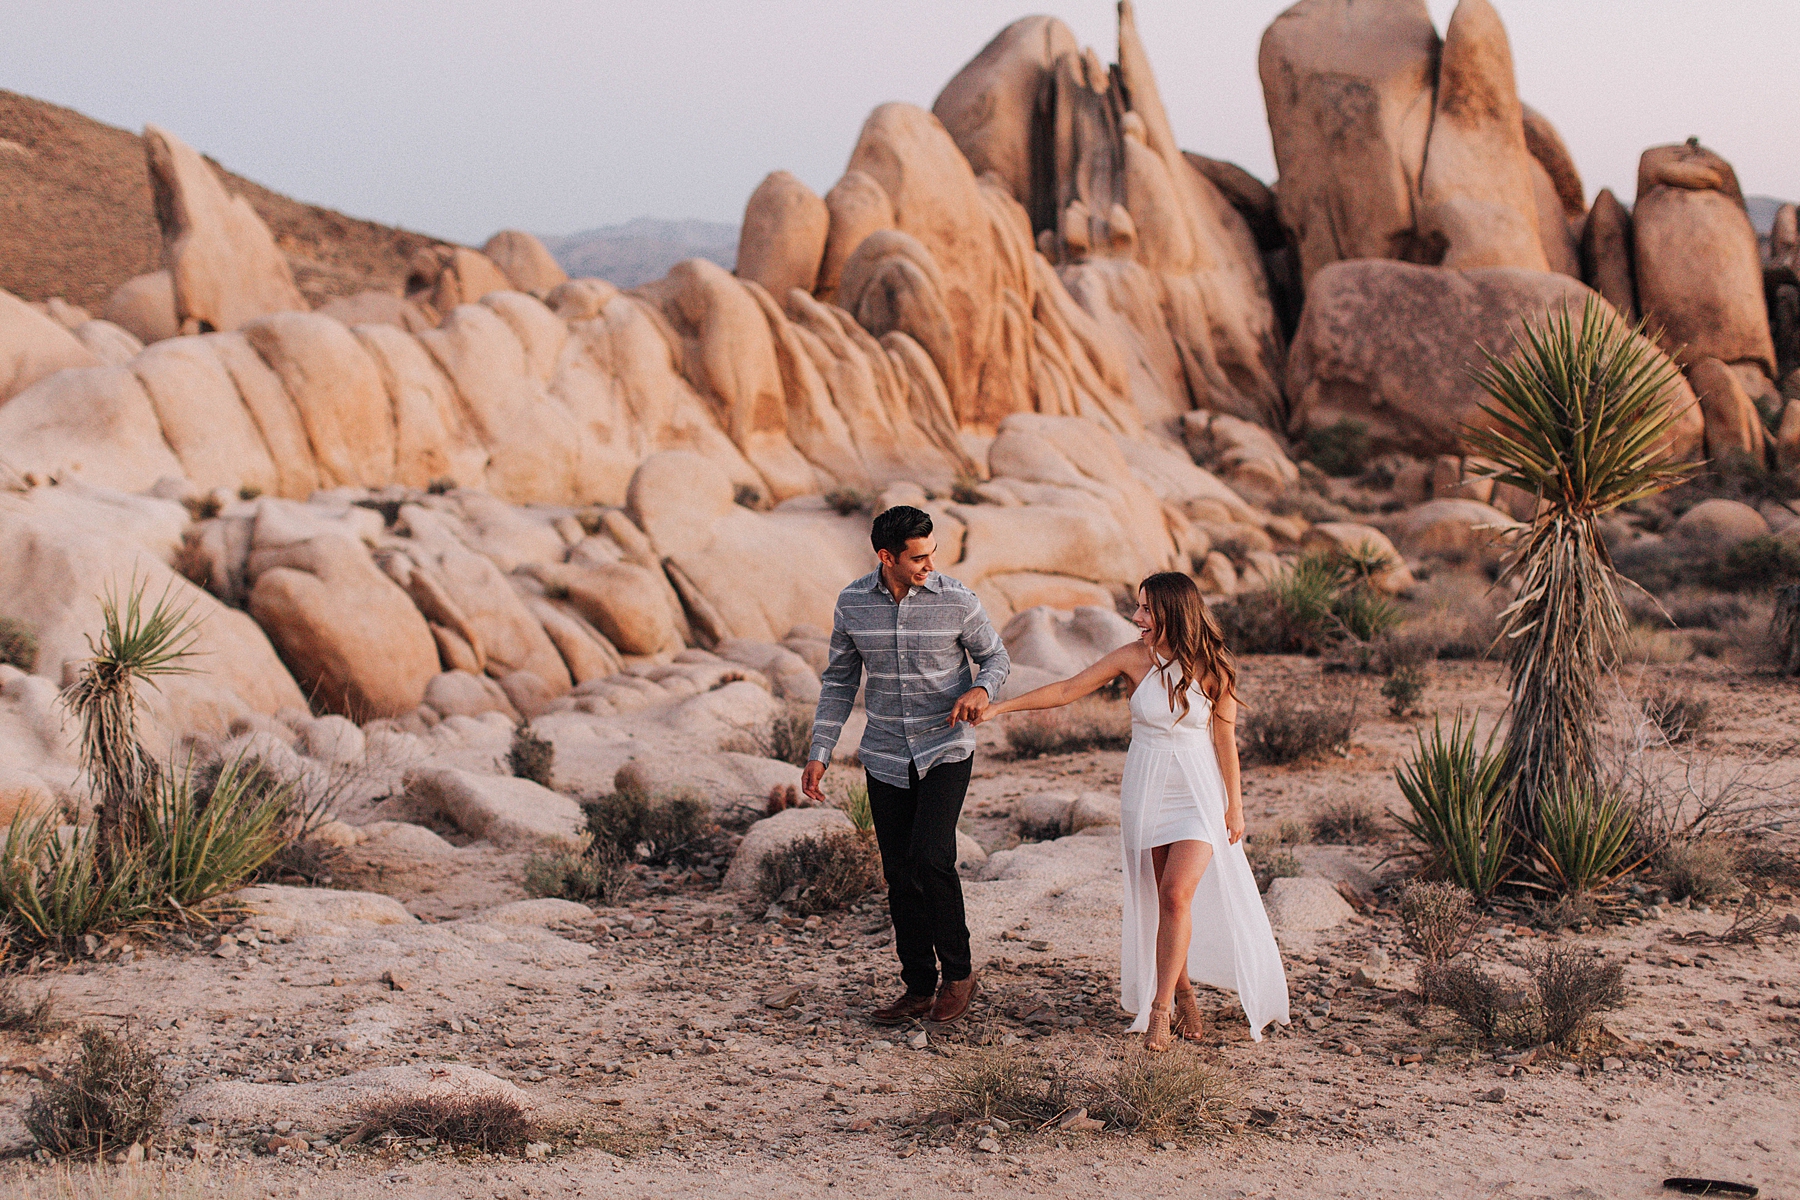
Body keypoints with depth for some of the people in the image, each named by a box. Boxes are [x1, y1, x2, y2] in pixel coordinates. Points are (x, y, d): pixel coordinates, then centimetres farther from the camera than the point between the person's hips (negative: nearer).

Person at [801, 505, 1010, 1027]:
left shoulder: (956, 601, -11)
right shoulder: (852, 603, -4)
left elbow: (996, 657, 3)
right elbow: (839, 681, 7)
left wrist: (981, 690, -20)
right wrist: (819, 753, 4)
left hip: (945, 750, -3)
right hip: (886, 757, 3)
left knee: (930, 858, -19)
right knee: (900, 876, 6)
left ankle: (957, 972, -1)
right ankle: (919, 988, 17)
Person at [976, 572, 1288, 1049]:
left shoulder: (1211, 667, -9)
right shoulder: (1134, 658, -5)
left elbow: (1225, 740, -1)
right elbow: (1068, 690, 0)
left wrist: (1234, 805, 2)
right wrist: (999, 707, -3)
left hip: (1198, 795, -2)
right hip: (1146, 791, 2)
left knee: (1177, 895, -16)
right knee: (1163, 900, 5)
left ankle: (1161, 1007, -8)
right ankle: (1184, 998, 20)